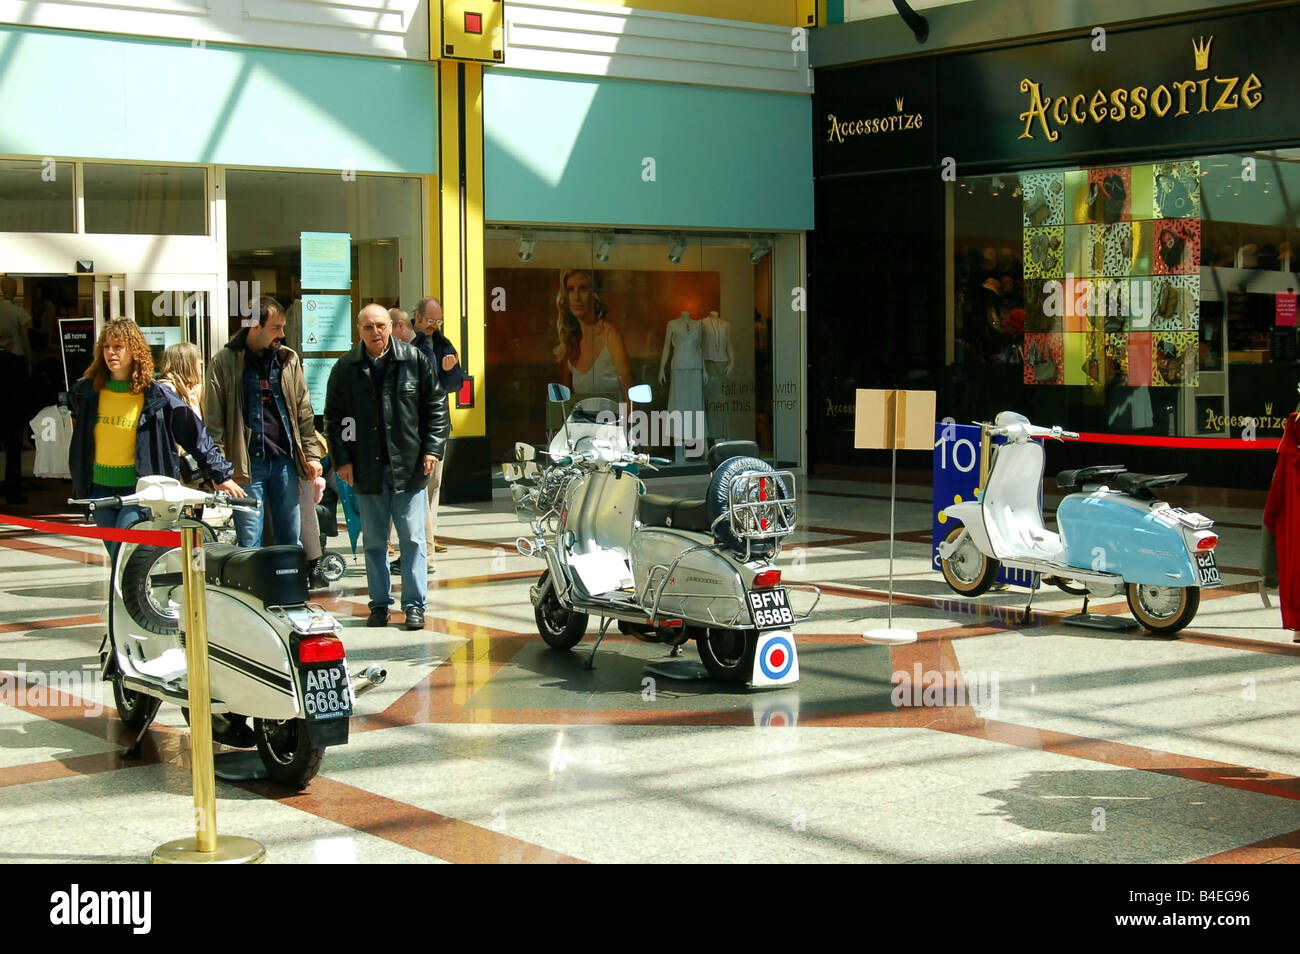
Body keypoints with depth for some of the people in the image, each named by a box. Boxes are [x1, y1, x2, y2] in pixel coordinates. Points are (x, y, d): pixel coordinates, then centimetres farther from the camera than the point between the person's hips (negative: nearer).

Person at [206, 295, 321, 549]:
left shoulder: (289, 360, 11)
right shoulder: (225, 362, -2)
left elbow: (303, 411, 13)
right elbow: (213, 420, -4)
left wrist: (311, 453, 6)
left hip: (285, 460, 4)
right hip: (246, 464, -4)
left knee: (291, 539, 8)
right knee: (249, 544, -1)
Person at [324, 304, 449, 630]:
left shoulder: (414, 359, 1)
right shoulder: (345, 368, 4)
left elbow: (436, 405, 6)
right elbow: (333, 418, 8)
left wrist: (433, 448, -1)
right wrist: (341, 460, 0)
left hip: (409, 467, -1)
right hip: (367, 469, 1)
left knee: (412, 538, 0)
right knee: (374, 541, 8)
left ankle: (414, 604, 7)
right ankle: (380, 603, 17)